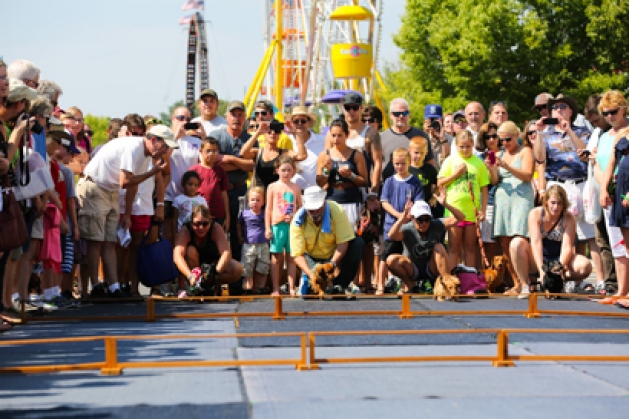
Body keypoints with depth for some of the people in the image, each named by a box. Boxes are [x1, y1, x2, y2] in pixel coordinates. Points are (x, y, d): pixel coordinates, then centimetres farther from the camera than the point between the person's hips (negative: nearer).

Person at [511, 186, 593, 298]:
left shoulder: (569, 219, -10)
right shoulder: (536, 214, -12)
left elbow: (567, 247, -18)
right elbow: (536, 242, -22)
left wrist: (560, 267, -37)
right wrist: (541, 269, -35)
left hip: (558, 260, 0)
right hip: (537, 261, 0)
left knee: (585, 266, -28)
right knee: (517, 243, -30)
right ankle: (524, 285, -23)